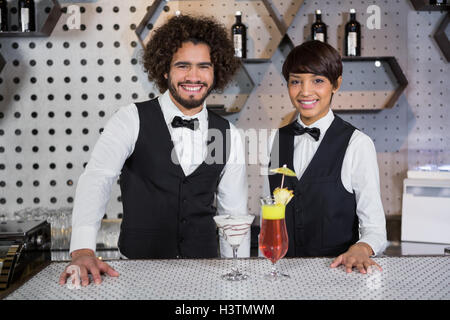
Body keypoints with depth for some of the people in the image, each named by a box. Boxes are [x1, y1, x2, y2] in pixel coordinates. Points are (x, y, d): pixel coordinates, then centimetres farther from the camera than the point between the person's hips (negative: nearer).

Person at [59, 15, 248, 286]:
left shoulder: (230, 136, 7)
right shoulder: (132, 120, -4)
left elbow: (234, 214, 12)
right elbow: (96, 179, -16)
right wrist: (83, 250, -31)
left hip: (204, 270, 2)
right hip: (138, 268, -2)